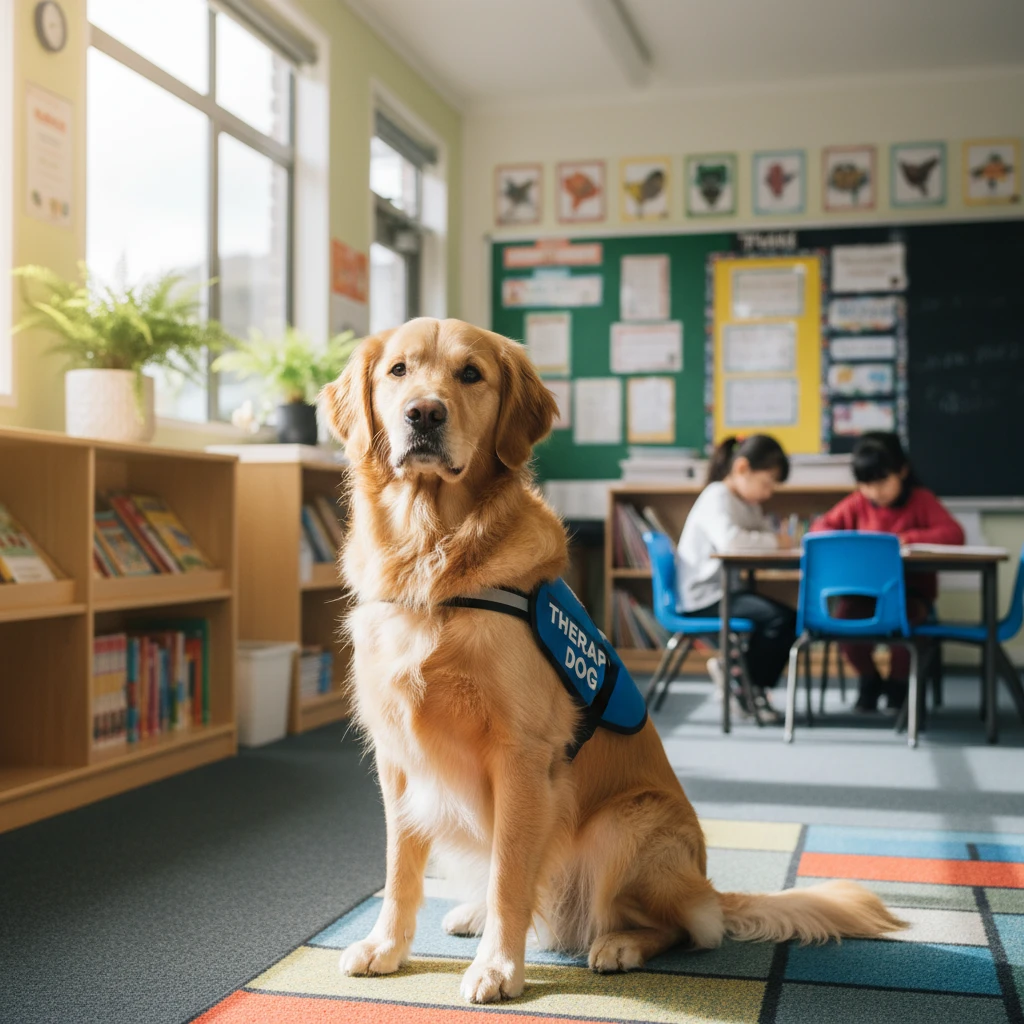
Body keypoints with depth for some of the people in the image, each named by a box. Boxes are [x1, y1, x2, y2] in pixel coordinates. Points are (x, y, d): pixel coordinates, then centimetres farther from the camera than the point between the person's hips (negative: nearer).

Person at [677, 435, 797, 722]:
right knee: (780, 618, -23)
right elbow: (728, 539, -32)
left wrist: (783, 538, -10)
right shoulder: (716, 498, -14)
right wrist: (774, 541, -22)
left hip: (731, 591, 10)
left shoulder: (748, 504, 18)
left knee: (792, 621, -4)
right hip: (705, 598, -10)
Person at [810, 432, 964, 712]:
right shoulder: (857, 503, 4)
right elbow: (820, 527, 6)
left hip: (912, 589, -2)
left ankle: (898, 683, -2)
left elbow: (954, 533, -15)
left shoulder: (921, 500, -3)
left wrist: (910, 537, -28)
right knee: (843, 615, -29)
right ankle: (870, 680, 3)